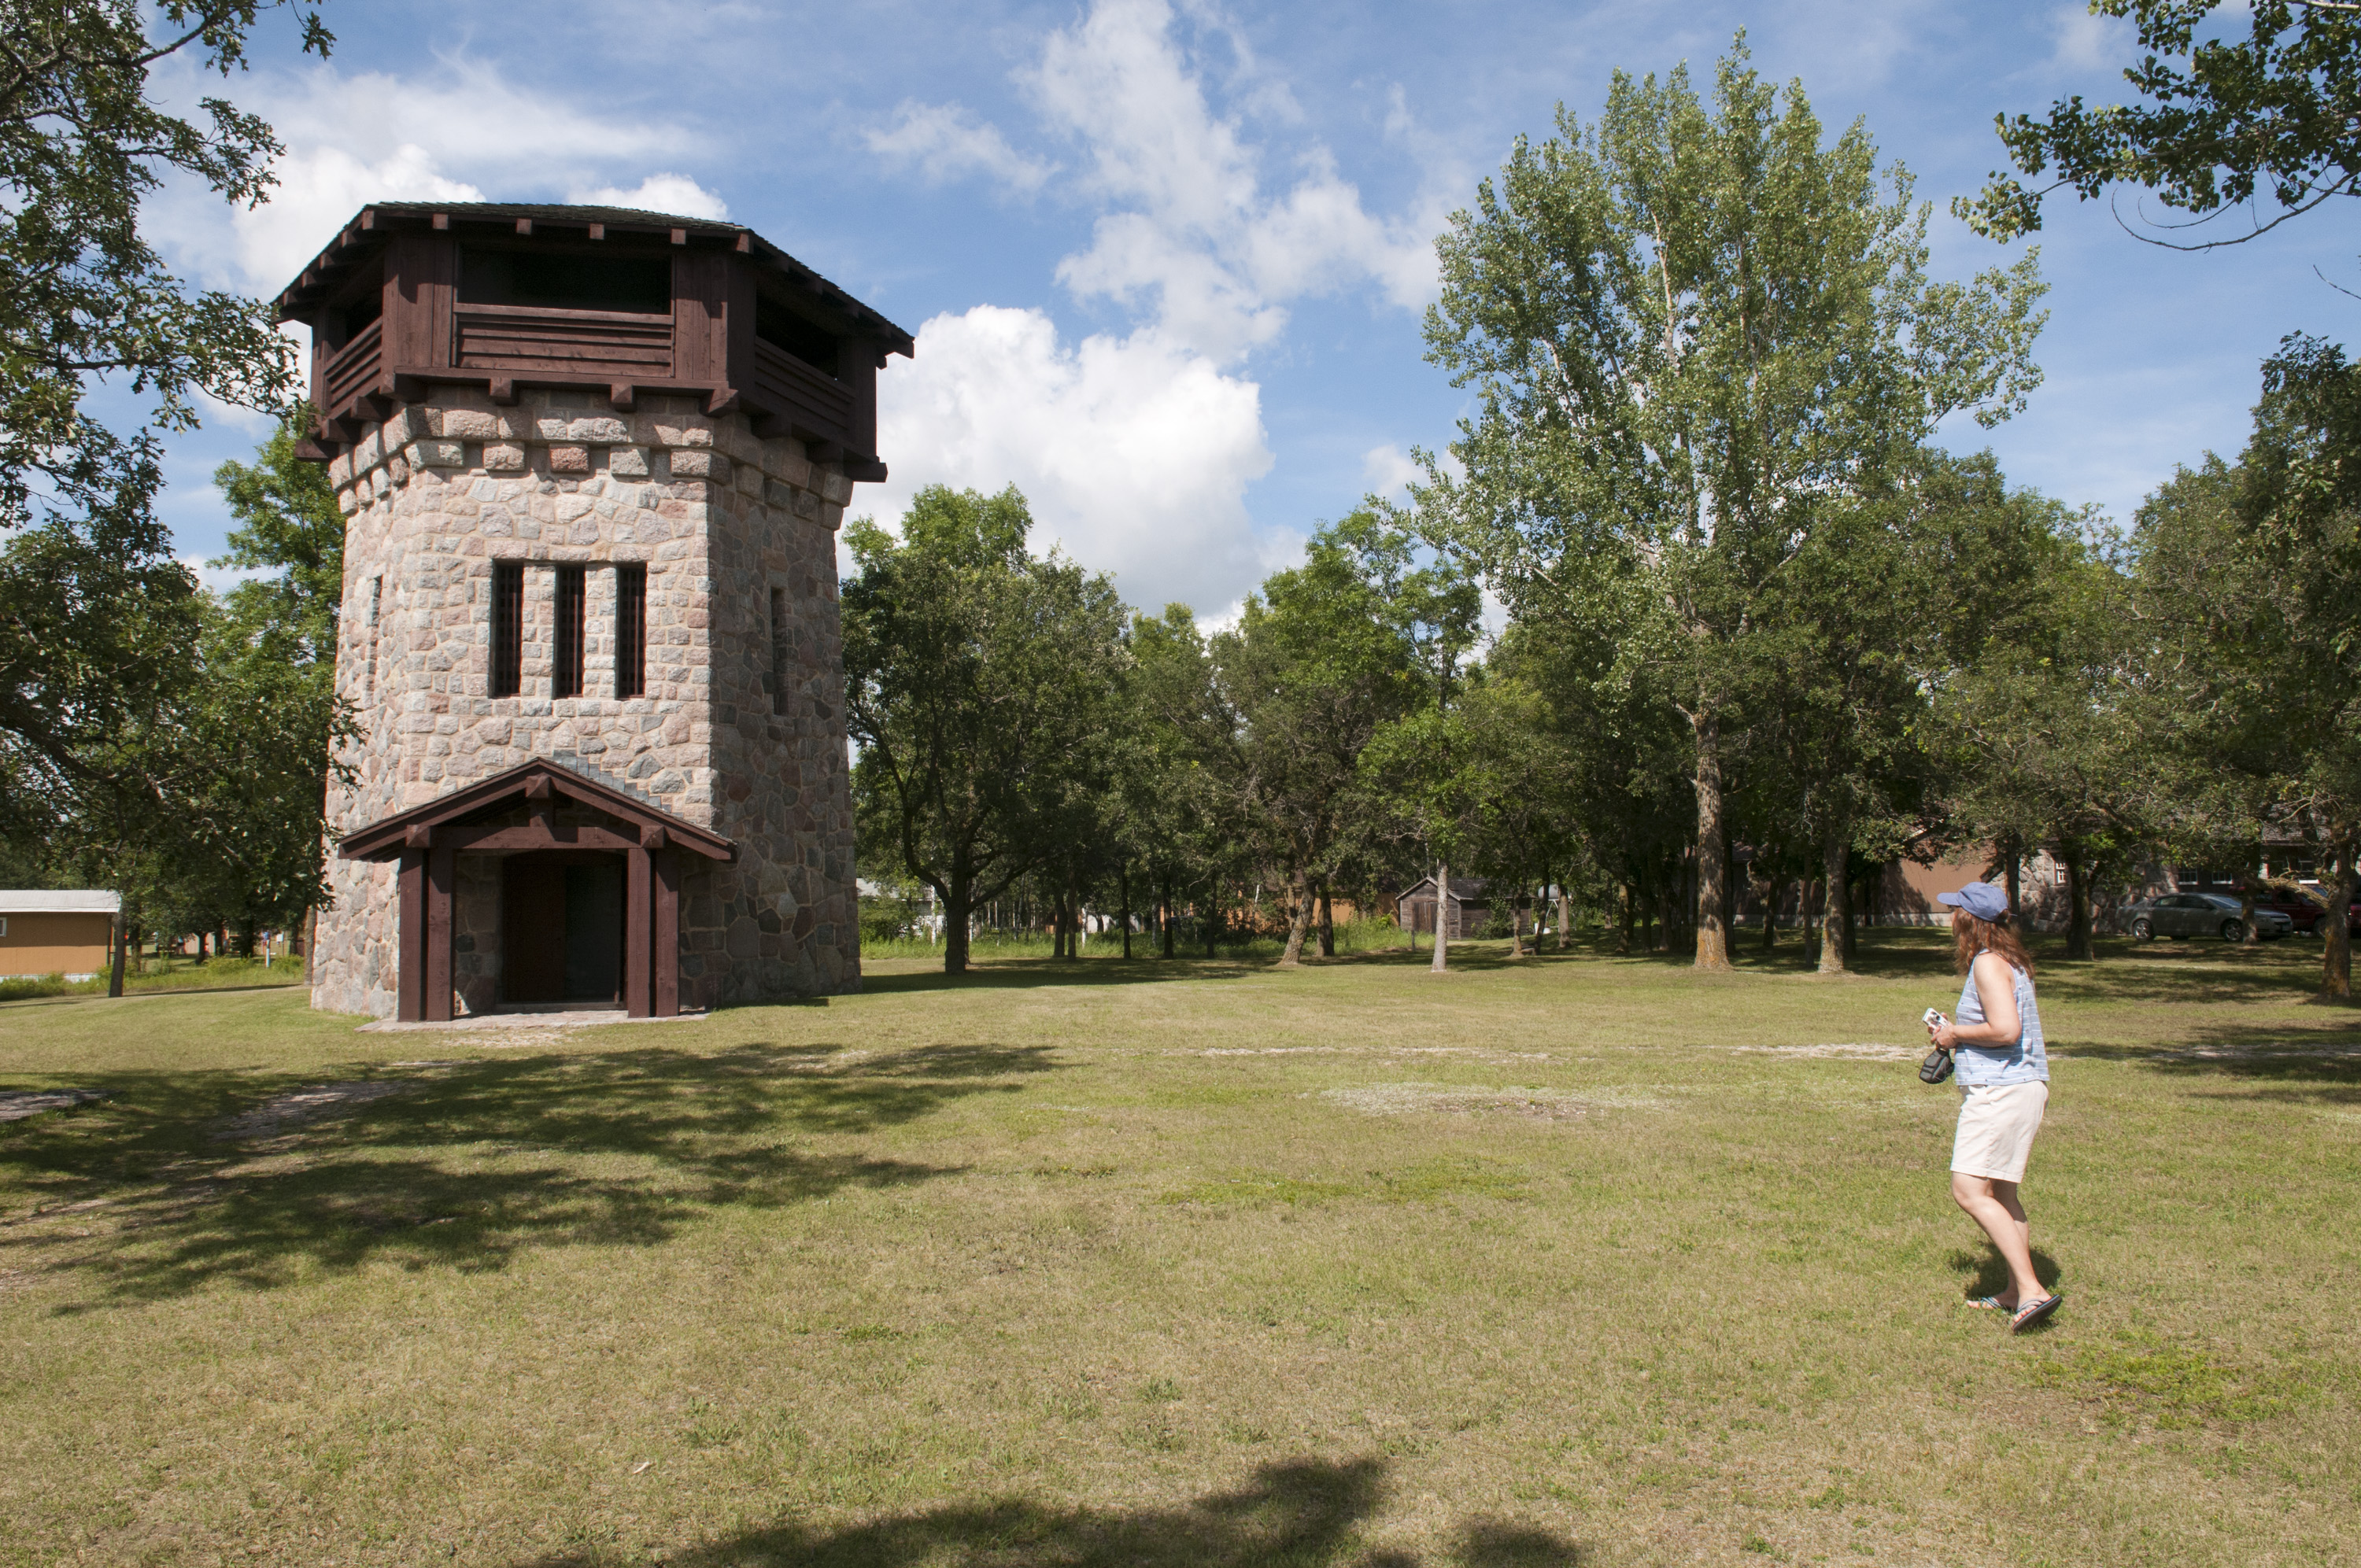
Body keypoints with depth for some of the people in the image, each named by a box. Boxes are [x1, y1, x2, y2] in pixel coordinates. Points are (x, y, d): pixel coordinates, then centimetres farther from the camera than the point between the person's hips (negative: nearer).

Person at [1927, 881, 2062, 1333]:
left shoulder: (1988, 963, -15)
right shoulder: (2010, 961, 16)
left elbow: (2006, 1029, -25)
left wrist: (1957, 1033, -10)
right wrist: (1955, 1033, 17)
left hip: (2000, 1089, -11)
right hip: (2020, 1087, 11)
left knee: (1969, 1191, -14)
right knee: (2000, 1193, 17)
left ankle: (2031, 1290, -17)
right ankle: (2016, 1293, 24)